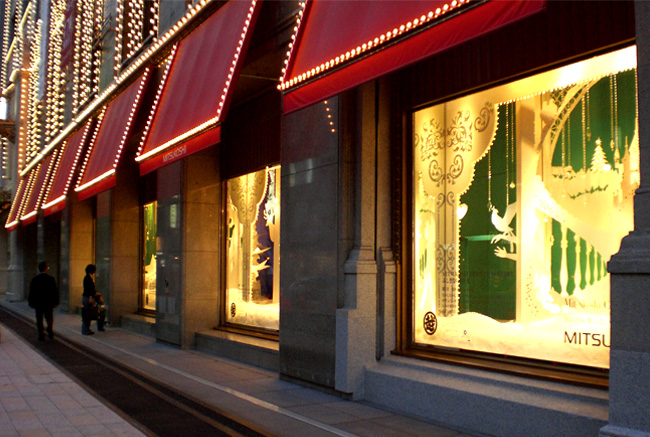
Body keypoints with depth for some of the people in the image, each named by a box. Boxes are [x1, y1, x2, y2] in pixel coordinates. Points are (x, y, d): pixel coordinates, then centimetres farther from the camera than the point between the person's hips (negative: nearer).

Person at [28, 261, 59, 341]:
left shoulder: (34, 279, -4)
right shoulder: (51, 279, -6)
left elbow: (31, 292, -1)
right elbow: (55, 291, -4)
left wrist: (31, 303, 7)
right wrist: (56, 302, 3)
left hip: (38, 303, 0)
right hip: (49, 303, 0)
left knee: (39, 320, 7)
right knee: (49, 318, 13)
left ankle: (41, 335, 2)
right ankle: (50, 332, -6)